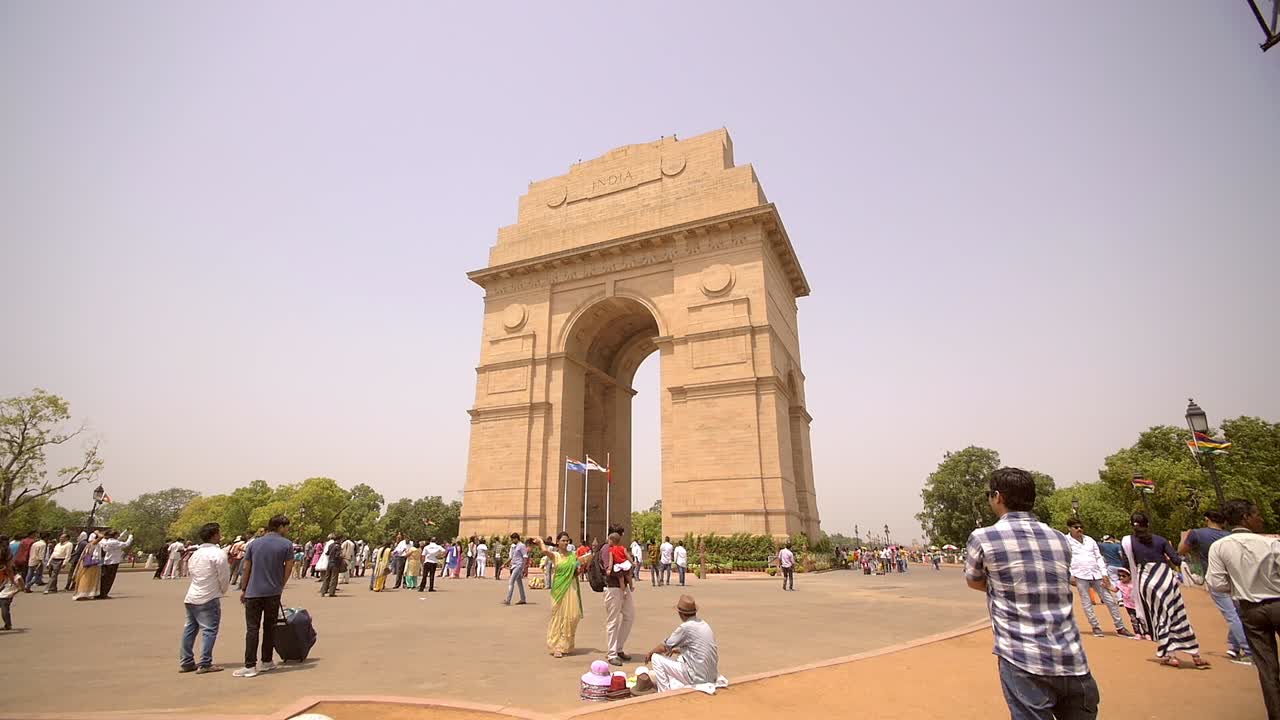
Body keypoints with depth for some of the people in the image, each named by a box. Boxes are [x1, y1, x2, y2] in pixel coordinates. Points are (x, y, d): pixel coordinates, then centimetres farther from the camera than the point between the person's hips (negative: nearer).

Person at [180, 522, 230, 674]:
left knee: (190, 629, 14)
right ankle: (204, 664, -2)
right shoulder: (218, 553, -15)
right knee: (209, 630, -2)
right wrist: (223, 590, 10)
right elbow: (224, 577, -11)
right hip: (208, 598, -8)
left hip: (191, 597, 8)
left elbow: (190, 571, 18)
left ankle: (186, 662, 20)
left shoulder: (196, 553, 10)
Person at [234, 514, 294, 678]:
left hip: (253, 592, 1)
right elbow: (288, 568, -2)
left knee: (252, 628, 2)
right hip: (273, 592, -1)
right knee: (269, 627, 11)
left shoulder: (254, 543, 5)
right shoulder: (286, 544, -3)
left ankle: (250, 666, -1)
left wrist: (243, 589, 18)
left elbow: (246, 568, 7)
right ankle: (267, 662, 20)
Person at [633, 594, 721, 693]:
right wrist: (678, 650, 29)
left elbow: (664, 647, -5)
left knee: (656, 658, 0)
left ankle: (665, 692, 2)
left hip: (697, 676, -8)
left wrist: (651, 653, 12)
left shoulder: (685, 627, -16)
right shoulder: (703, 624, 8)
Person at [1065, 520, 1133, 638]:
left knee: (1110, 600, 6)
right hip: (1080, 575, -4)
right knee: (1086, 603, 0)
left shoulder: (1089, 540, 12)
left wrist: (1104, 573, 4)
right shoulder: (1066, 541, -1)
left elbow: (1098, 557, 13)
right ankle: (1095, 627, 11)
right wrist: (1070, 575, -11)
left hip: (1096, 574, 4)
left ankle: (1120, 628, 16)